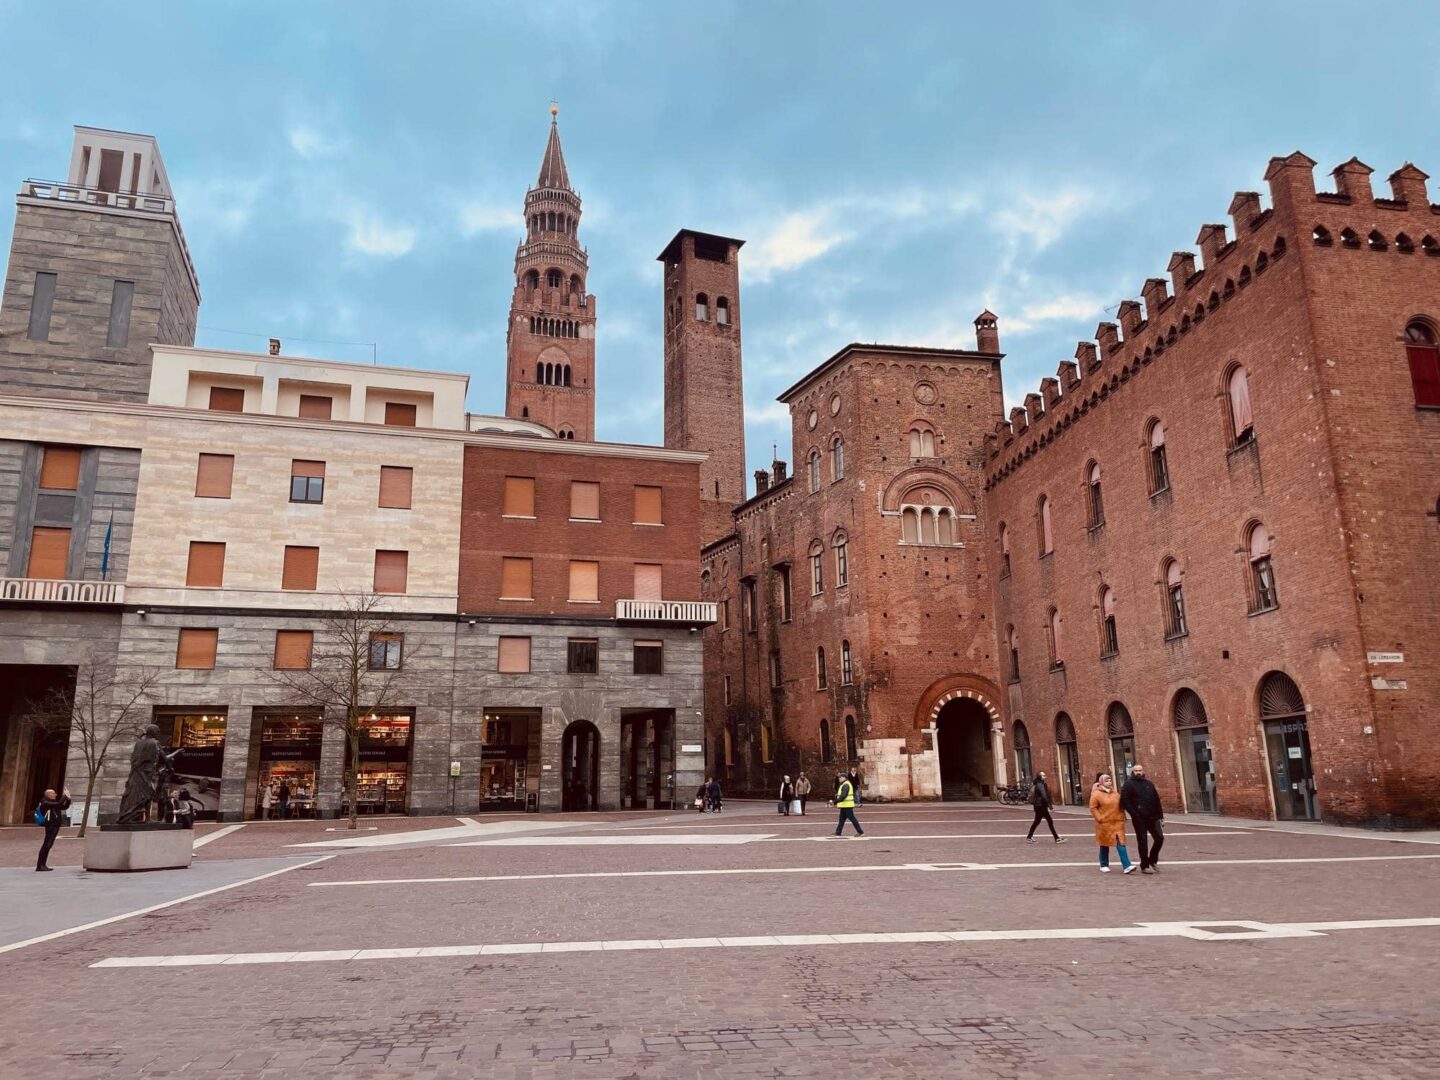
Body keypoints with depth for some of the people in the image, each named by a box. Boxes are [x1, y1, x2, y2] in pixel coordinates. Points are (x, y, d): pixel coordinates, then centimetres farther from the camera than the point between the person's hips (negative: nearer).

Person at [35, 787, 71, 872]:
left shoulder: (53, 803, 19)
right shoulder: (46, 803, -10)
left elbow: (65, 807, 21)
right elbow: (59, 804, -24)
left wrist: (68, 798, 9)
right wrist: (65, 796, -13)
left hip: (55, 826, 10)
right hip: (51, 826, -10)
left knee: (48, 845, 11)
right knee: (47, 845, -11)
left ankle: (42, 865, 15)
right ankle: (39, 866, -11)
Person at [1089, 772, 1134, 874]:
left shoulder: (1115, 793, 10)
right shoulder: (1097, 794, -6)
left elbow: (1121, 807, 17)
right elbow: (1093, 808, -7)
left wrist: (1122, 817, 8)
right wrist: (1099, 818, -13)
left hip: (1117, 823, 3)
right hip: (1104, 824, -3)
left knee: (1121, 844, -7)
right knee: (1105, 845, 8)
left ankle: (1127, 866, -11)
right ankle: (1104, 865, 22)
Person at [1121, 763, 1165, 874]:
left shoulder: (1149, 784, 13)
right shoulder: (1129, 784, -3)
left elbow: (1157, 800, 14)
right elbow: (1124, 800, -10)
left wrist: (1161, 817, 9)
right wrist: (1134, 814, -15)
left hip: (1153, 817, 4)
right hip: (1139, 819, -4)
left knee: (1160, 837, -2)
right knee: (1143, 842, 0)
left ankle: (1153, 860, 20)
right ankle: (1144, 866, 10)